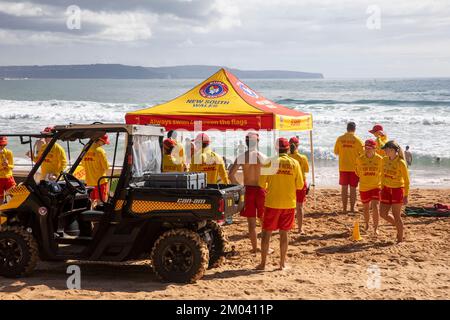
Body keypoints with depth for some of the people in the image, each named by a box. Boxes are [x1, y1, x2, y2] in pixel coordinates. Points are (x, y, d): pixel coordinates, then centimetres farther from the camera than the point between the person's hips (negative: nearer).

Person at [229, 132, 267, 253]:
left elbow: (231, 174, -8)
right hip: (260, 189, -1)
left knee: (251, 222, 9)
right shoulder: (262, 157, -7)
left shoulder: (241, 157, -4)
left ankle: (254, 247, 14)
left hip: (248, 190, 1)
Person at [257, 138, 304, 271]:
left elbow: (262, 183, -5)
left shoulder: (270, 162, -7)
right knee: (284, 233, 9)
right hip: (289, 203, 2)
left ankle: (263, 263, 6)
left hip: (272, 203, -2)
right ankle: (282, 263, 13)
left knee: (266, 233, 6)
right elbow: (300, 185, 0)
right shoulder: (294, 163, -2)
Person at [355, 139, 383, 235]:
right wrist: (364, 179, 9)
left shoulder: (379, 159, -9)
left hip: (376, 186, -1)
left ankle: (376, 228, -3)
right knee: (366, 208, 13)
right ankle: (367, 225, 36)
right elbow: (358, 172, 9)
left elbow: (382, 172, 7)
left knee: (375, 207, -13)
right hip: (364, 187, 2)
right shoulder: (360, 159, -8)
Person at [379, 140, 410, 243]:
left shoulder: (401, 163, -18)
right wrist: (382, 189, 18)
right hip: (387, 189, 7)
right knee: (383, 214, 6)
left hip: (397, 190, -7)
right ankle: (398, 227, 31)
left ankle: (400, 240, 11)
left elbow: (406, 180, -14)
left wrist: (406, 196, -15)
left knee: (396, 215, -1)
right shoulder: (385, 160, 1)